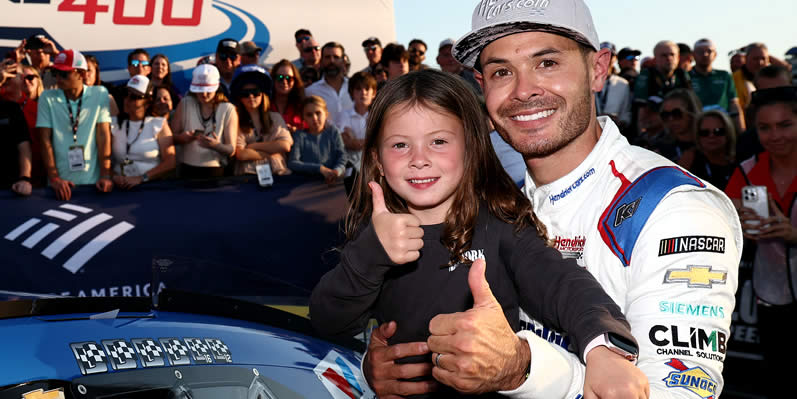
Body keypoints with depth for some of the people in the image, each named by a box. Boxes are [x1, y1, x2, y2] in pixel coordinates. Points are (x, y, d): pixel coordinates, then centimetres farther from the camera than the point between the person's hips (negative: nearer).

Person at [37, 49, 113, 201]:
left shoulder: (100, 94, 0)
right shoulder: (47, 98, 1)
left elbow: (103, 135, -3)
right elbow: (45, 140, -1)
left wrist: (105, 175, -9)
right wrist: (54, 179, -10)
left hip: (93, 180, 0)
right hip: (61, 182, 0)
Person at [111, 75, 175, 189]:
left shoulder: (159, 124, 7)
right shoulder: (115, 125, 14)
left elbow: (170, 163, -2)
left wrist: (141, 178, -10)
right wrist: (114, 177, -12)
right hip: (121, 188, 2)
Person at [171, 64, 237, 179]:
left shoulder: (228, 110, 4)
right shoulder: (185, 104, 7)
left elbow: (231, 150, 0)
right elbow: (172, 137, 8)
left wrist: (216, 145, -21)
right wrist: (182, 138, -14)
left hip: (216, 172, -1)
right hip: (187, 170, 1)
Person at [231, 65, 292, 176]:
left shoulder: (275, 117, 19)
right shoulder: (236, 121, 9)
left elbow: (285, 146, 3)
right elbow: (241, 154, -4)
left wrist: (253, 146, 0)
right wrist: (271, 154, 1)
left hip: (278, 173, 2)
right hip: (248, 175, -2)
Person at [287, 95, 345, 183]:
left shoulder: (333, 132, 11)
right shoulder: (300, 136, 3)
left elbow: (342, 156, 3)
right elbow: (292, 163, -7)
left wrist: (336, 171, -21)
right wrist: (320, 168, -17)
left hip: (330, 181, 1)